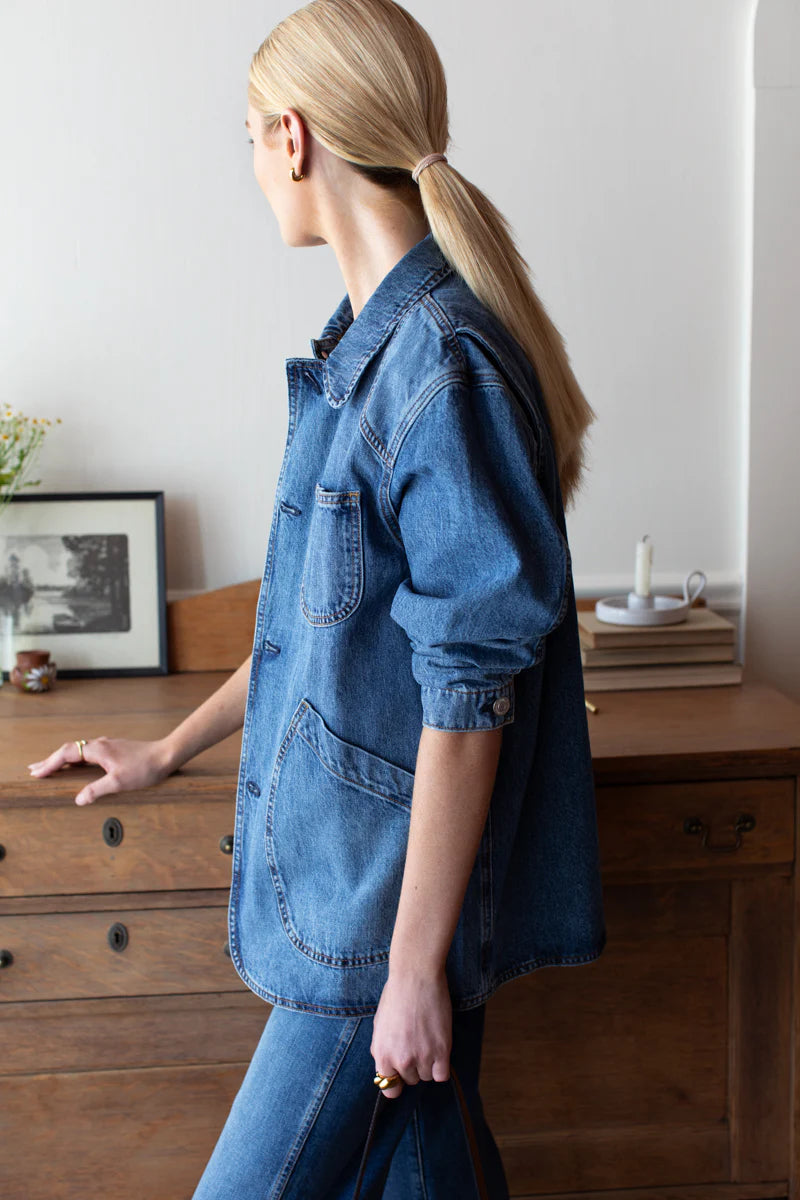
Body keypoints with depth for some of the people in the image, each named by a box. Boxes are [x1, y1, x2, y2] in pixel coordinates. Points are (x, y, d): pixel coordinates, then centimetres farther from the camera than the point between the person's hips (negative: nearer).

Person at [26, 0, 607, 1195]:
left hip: (394, 895, -9)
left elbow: (469, 690, -22)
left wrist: (415, 966, -18)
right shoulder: (371, 344, 10)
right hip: (344, 869, 9)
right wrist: (168, 751, 26)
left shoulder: (441, 363, -20)